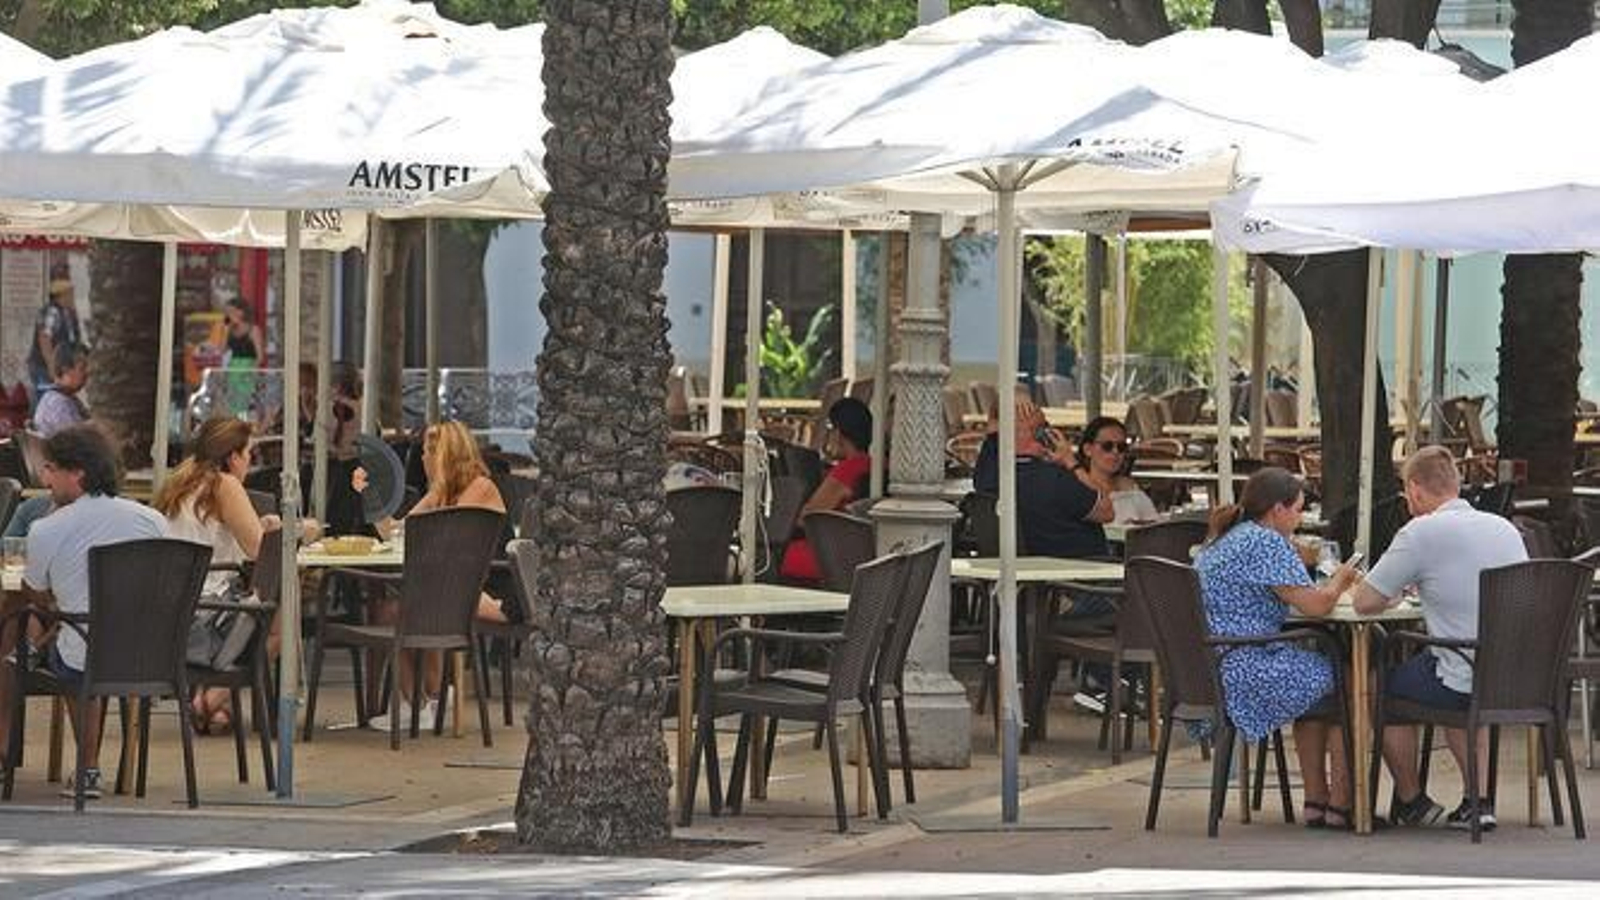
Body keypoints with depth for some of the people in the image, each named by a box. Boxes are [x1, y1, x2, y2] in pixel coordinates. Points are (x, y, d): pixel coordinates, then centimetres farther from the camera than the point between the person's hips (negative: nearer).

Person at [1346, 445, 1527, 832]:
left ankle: (1412, 802, 31)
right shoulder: (1505, 528, 10)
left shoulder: (1421, 533, -10)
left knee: (1385, 683, 21)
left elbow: (1364, 601, -5)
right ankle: (1479, 798, 23)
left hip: (1466, 683, -6)